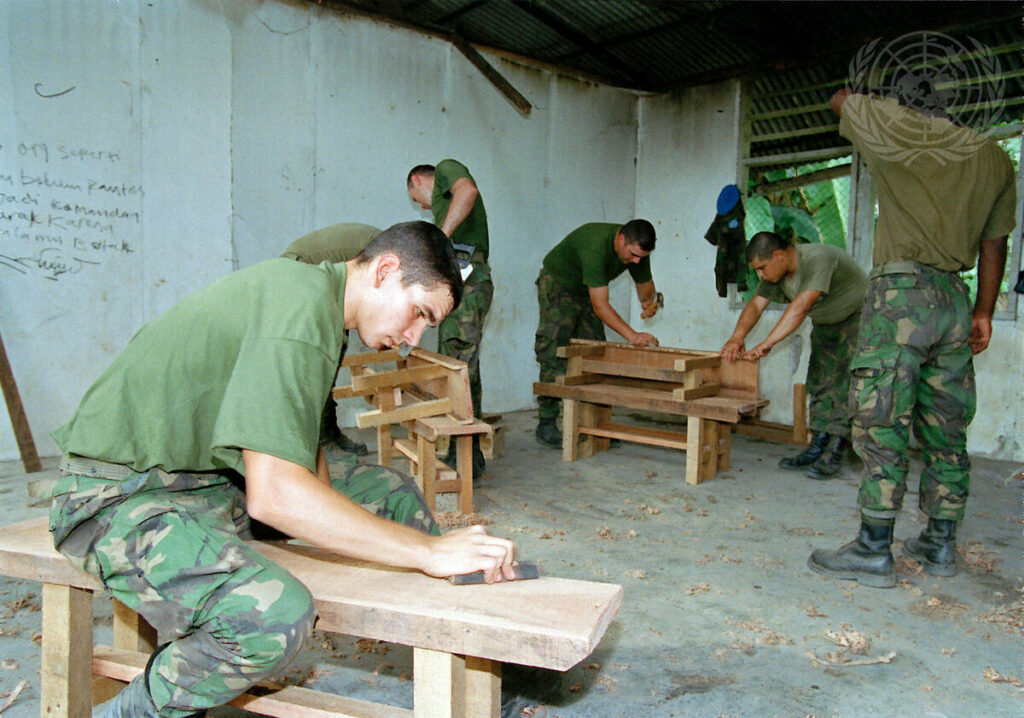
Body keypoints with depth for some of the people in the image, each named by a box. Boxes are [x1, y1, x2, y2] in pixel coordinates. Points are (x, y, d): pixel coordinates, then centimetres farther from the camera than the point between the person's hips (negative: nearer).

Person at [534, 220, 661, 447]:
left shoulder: (637, 249, -15)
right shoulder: (596, 246, -38)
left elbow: (645, 282, 6)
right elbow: (600, 305, -40)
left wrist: (649, 300, -13)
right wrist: (632, 336, -44)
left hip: (586, 291, 7)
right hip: (558, 285, -7)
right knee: (554, 356, -12)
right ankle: (546, 425, -6)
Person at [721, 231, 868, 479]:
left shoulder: (817, 258, -33)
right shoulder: (775, 271, -8)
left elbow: (800, 307, -40)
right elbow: (755, 305, -10)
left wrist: (766, 344, -42)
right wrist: (737, 337, -28)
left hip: (857, 317, -8)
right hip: (826, 324, 8)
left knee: (844, 384, -14)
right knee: (819, 384, 3)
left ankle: (833, 455, -14)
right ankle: (817, 447, 6)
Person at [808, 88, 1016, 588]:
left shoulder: (900, 128, -4)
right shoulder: (994, 157, 14)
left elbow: (841, 100, 15)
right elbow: (994, 242, 15)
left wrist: (876, 100, 35)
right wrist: (983, 311, 20)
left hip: (901, 290, -6)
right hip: (955, 298, 7)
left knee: (881, 424, -5)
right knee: (945, 430, 11)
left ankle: (874, 550, -3)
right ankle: (940, 546, 21)